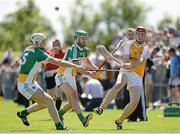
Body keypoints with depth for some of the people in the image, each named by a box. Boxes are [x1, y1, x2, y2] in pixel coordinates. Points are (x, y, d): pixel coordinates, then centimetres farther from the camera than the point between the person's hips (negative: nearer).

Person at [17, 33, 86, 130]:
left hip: (30, 83, 10)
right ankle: (59, 126, -18)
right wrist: (76, 66, -21)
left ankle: (22, 113, 31)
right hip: (26, 85, -10)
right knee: (49, 100, -15)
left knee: (43, 103, 18)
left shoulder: (28, 49, 7)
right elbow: (58, 62, -22)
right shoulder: (37, 52, -19)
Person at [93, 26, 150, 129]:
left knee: (135, 101, -10)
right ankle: (101, 108, -31)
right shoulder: (128, 44, 3)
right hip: (125, 72, -1)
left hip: (137, 76, 1)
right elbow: (125, 59, -11)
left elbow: (141, 61, -18)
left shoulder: (146, 49, 1)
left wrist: (130, 64, -39)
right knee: (118, 85, -34)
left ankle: (119, 120, 11)